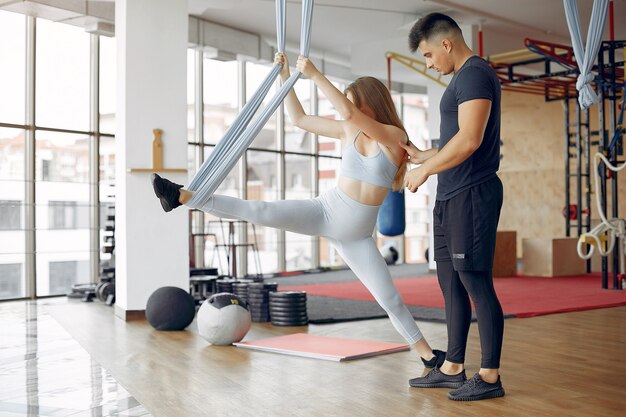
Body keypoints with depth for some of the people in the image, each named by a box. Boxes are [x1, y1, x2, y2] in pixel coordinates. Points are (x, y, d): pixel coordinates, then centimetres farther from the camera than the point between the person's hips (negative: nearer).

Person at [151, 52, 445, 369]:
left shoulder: (394, 136, -11)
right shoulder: (348, 131, 3)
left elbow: (349, 113, -27)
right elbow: (299, 119, 10)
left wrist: (314, 75, -25)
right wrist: (285, 76, 4)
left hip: (356, 235, -2)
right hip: (324, 211, 3)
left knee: (389, 298, -1)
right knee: (258, 211, -17)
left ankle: (427, 354, 17)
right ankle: (182, 196, -17)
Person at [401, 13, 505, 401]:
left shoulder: (475, 74, -10)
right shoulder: (462, 78, 21)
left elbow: (470, 140, -20)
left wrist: (425, 170, -11)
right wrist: (424, 156, 23)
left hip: (471, 194, -10)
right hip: (450, 196, 10)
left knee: (476, 282, -6)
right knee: (451, 283, 11)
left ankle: (490, 377, 2)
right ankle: (453, 369, 20)